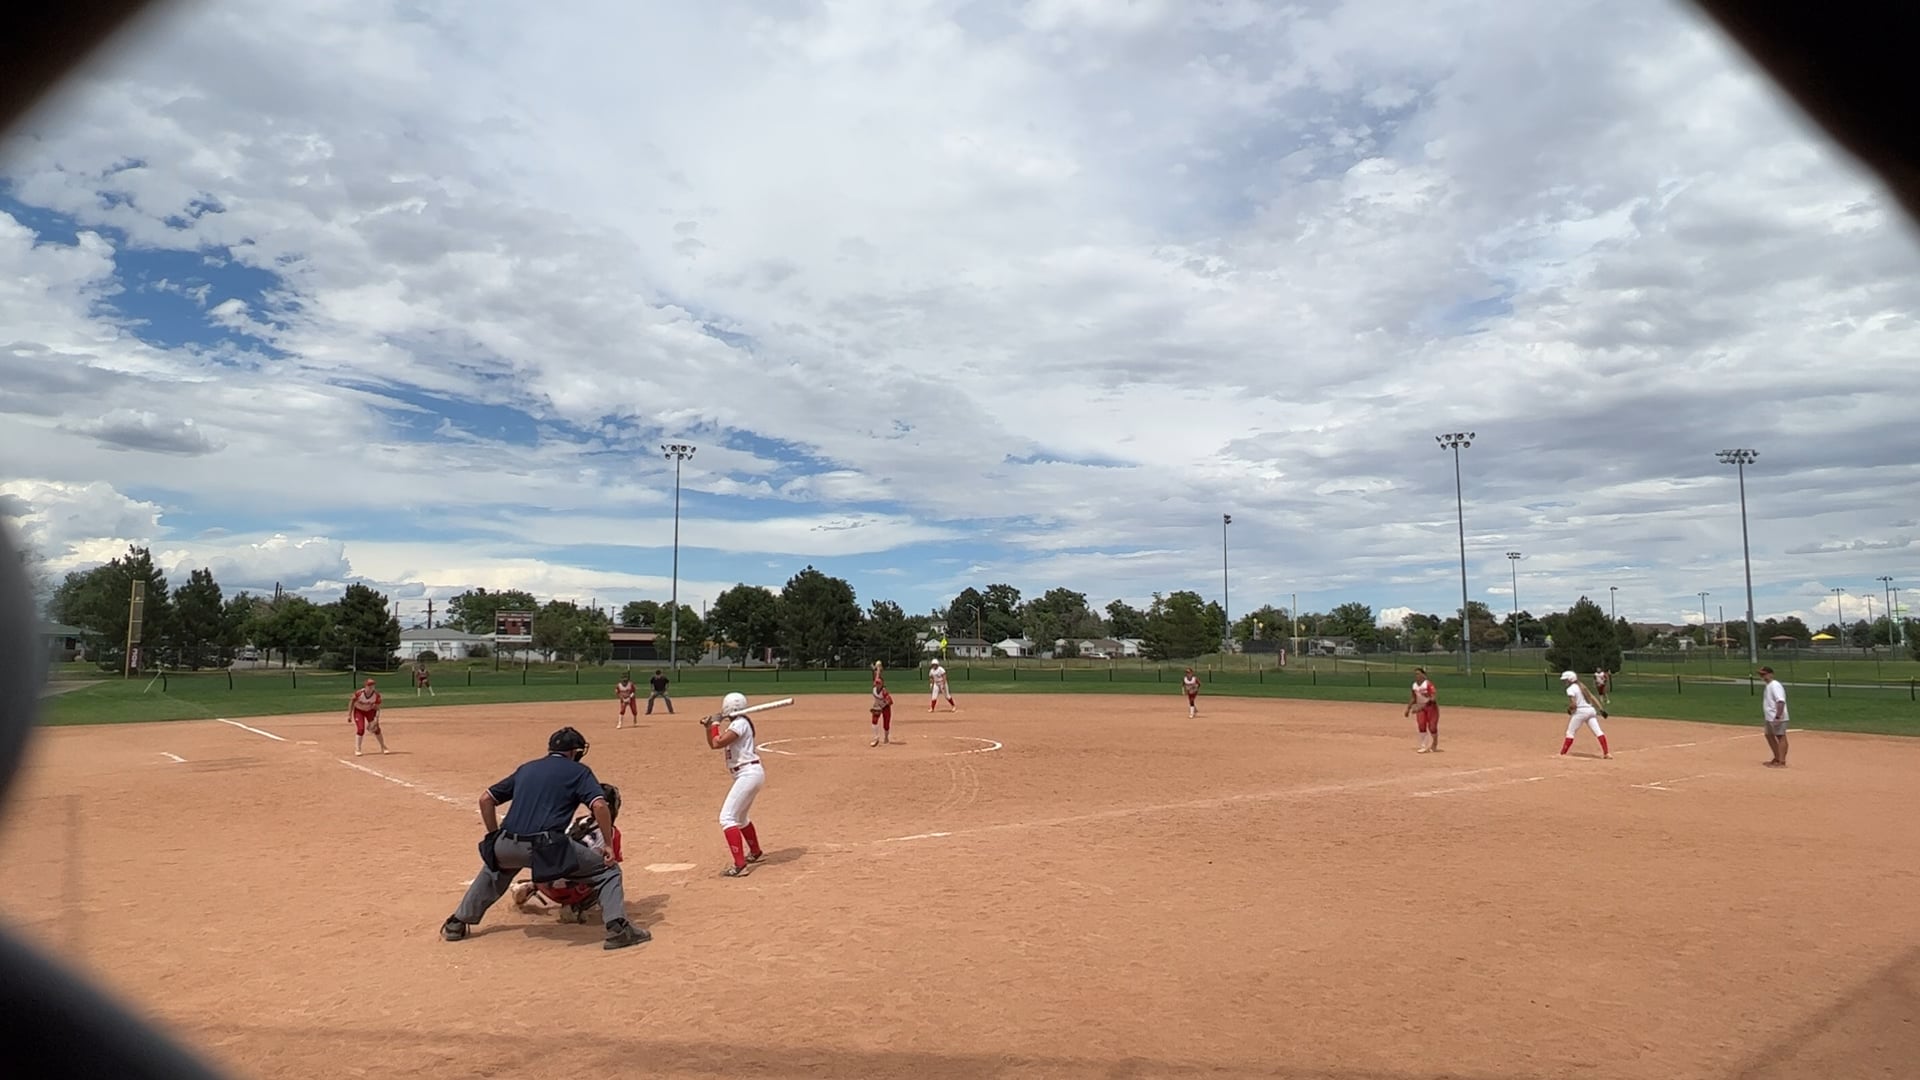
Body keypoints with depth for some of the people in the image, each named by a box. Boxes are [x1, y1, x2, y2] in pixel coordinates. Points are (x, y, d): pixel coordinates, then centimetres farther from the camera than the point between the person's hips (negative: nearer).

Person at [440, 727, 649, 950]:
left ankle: (457, 924, 39)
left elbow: (485, 799, 23)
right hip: (547, 848, -5)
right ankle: (617, 927, -11)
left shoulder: (526, 769, 25)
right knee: (607, 869, 9)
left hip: (506, 847, 5)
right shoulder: (578, 771, 10)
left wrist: (495, 838, 28)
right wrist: (608, 845, 0)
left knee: (494, 866, 41)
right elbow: (599, 806, -6)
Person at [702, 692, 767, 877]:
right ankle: (755, 852, 46)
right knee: (740, 817, 27)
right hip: (749, 774, 11)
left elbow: (717, 743, -22)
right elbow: (714, 744, 21)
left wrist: (715, 725, -7)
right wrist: (708, 727, 7)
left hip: (748, 774, -11)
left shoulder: (740, 724, -13)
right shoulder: (735, 724, 16)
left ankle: (739, 865, -22)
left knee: (727, 818, -16)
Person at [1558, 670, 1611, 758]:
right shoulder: (1581, 686, 17)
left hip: (1580, 711, -7)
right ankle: (1607, 753, -9)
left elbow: (1573, 704, -17)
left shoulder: (1570, 689, -8)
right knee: (1598, 731, -1)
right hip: (1591, 710, 7)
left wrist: (1569, 709, 4)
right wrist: (1600, 710, 11)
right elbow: (1592, 698, 13)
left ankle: (1562, 754, 2)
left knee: (1570, 732, 1)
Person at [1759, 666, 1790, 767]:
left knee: (1781, 737, -7)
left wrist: (1777, 717, -30)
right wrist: (1764, 713, 24)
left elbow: (1781, 702, -27)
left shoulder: (1775, 685, -17)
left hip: (1777, 718, -11)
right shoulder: (1769, 685, 15)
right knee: (1769, 736, 20)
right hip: (1770, 717, 11)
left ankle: (1782, 762, -5)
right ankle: (1777, 758, 31)